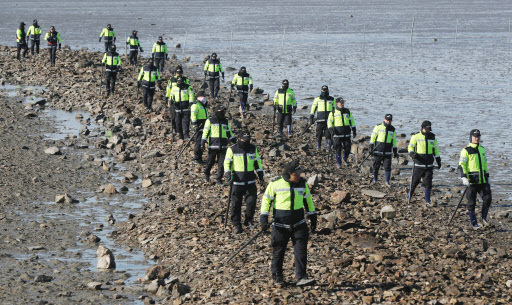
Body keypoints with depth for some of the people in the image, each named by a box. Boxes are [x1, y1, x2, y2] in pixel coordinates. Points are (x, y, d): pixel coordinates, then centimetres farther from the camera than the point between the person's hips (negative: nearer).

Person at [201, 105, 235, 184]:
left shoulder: (225, 121, 13)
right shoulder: (210, 121, -1)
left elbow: (229, 133, 23)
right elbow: (205, 131, -3)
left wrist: (235, 141, 18)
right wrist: (203, 142, -9)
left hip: (223, 146, 3)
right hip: (213, 145, -3)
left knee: (221, 164, 0)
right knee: (210, 162, 5)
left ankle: (219, 180, 8)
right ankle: (206, 174, 31)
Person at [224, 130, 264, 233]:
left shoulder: (253, 149, 7)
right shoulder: (232, 150, -3)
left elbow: (257, 162, 17)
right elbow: (227, 162, 0)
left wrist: (260, 175, 11)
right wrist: (228, 173, -16)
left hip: (250, 182, 2)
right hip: (237, 182, -2)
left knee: (251, 201, -7)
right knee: (236, 204, 2)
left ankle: (248, 220, 14)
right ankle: (237, 225, 12)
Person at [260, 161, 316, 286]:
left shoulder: (302, 183, 4)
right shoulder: (275, 184, -8)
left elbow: (308, 199, 18)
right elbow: (266, 199, -1)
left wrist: (312, 217, 20)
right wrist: (264, 218, -8)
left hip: (298, 223, 3)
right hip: (280, 224, -3)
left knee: (301, 249, -7)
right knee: (279, 250, 5)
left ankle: (301, 277, -8)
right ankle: (277, 276, 22)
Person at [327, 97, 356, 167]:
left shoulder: (347, 112, 11)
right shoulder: (333, 113, 2)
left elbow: (351, 121, 17)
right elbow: (329, 122, 3)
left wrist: (354, 130, 11)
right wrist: (331, 130, -12)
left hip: (346, 134, 3)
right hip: (337, 133, -3)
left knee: (347, 147, 0)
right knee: (338, 148, -4)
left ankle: (345, 158, 27)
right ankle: (338, 163, 5)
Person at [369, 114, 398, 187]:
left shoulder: (392, 129, 8)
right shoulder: (378, 127, 0)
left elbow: (394, 141, 15)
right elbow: (373, 137, 1)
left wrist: (395, 152, 12)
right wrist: (371, 147, -6)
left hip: (387, 152, 1)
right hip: (378, 151, -1)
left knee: (387, 167, -3)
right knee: (376, 166, 6)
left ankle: (387, 182, 6)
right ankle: (374, 179, 23)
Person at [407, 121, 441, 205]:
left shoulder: (433, 137, 9)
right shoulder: (416, 137, -1)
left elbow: (436, 150, 18)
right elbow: (410, 147, 4)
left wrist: (438, 161, 17)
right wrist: (412, 154, -17)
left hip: (429, 165, 3)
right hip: (418, 164, -3)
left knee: (428, 182, -2)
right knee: (415, 181, 3)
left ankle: (427, 200, 6)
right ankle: (409, 196, 23)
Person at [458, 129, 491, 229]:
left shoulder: (482, 150, 16)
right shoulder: (466, 150, -4)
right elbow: (461, 165, -9)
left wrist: (487, 178, 23)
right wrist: (464, 177, -21)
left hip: (482, 181, 5)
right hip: (471, 181, -5)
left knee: (488, 198, -8)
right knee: (471, 203, 0)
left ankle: (484, 218, 11)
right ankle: (474, 224, 10)